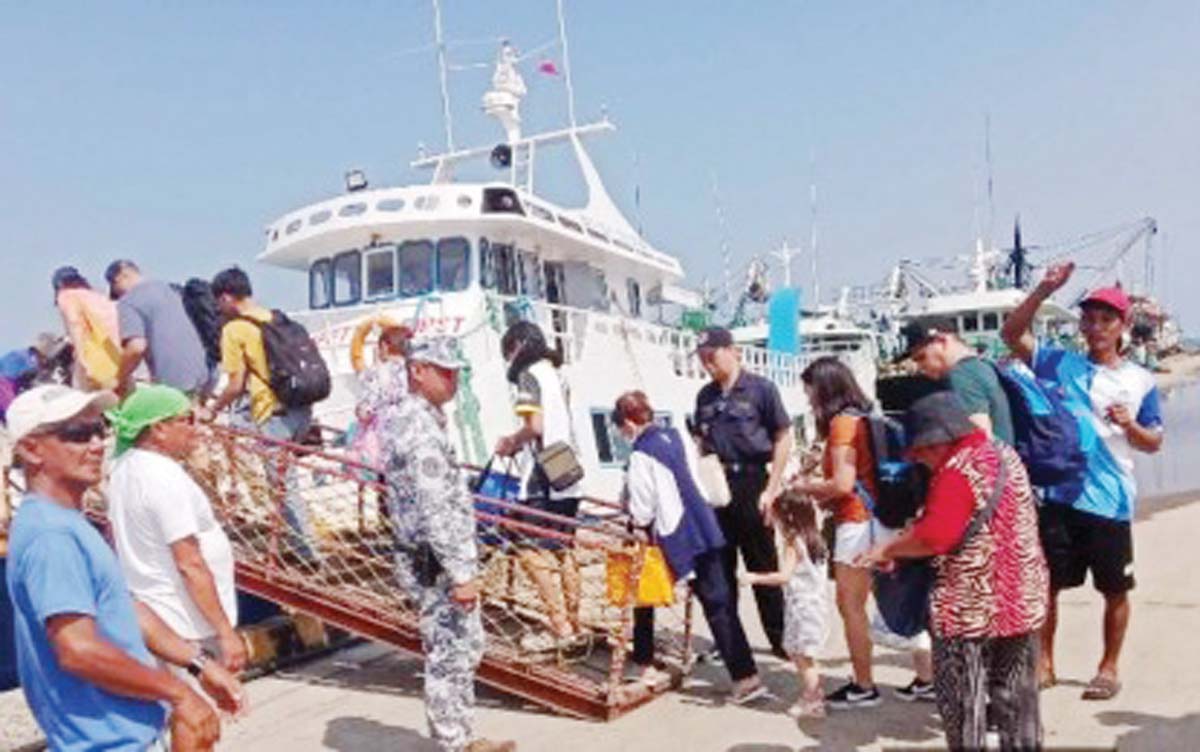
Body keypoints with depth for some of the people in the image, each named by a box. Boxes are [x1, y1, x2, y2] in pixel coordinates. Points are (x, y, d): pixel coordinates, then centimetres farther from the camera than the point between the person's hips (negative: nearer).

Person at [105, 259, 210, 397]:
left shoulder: (128, 302, -8)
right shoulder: (165, 287, 17)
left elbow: (136, 347, -22)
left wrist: (121, 380, -7)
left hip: (170, 383, -8)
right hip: (199, 375, 8)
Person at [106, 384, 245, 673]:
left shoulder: (123, 468, 6)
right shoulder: (166, 478, -22)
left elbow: (116, 539, 18)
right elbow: (190, 564, -25)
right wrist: (226, 632, -22)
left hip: (147, 617, 9)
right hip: (190, 628, -9)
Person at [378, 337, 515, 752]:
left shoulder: (414, 418, 12)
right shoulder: (420, 428, -21)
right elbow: (436, 511, -26)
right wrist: (461, 573, -24)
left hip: (433, 561, 11)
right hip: (437, 565, -11)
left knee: (466, 648, 20)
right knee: (450, 656, 1)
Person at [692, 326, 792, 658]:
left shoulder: (760, 388, -5)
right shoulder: (705, 396, 9)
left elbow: (783, 438, -5)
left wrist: (772, 488, -9)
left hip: (751, 483, -4)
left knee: (763, 566, 4)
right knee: (720, 567, 10)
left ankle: (779, 637, 18)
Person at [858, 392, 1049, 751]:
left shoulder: (958, 470, -19)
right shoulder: (1005, 453, 9)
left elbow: (934, 536, -28)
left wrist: (888, 549, -14)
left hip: (970, 607, -9)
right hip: (1022, 599, 9)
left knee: (962, 704, 6)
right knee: (1016, 699, 19)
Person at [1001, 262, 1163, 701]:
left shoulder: (1140, 381, 4)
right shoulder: (1060, 364, 4)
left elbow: (1154, 443, 8)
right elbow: (1012, 334, -4)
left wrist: (1130, 425, -14)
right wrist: (1044, 291, -13)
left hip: (1110, 501, 0)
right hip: (1058, 496, 0)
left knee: (1115, 590, 10)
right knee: (1047, 583, 7)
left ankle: (1109, 668, 28)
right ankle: (1044, 663, 22)